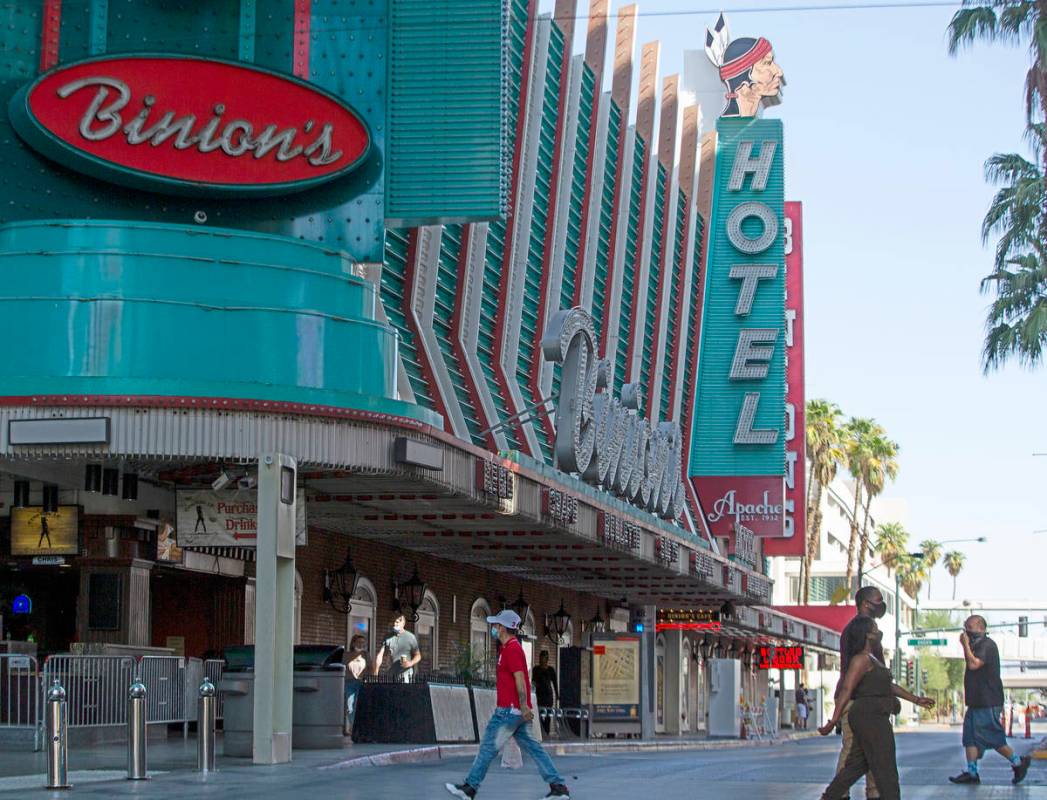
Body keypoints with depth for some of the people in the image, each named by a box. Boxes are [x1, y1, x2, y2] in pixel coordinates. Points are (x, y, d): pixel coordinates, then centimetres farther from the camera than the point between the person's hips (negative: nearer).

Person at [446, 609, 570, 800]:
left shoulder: (512, 648, -14)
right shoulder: (512, 647, 18)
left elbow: (520, 679, -21)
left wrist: (524, 706, -25)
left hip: (509, 710, -10)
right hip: (517, 711, 10)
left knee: (488, 747, -2)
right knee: (532, 747, 7)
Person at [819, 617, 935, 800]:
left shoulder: (873, 660, 20)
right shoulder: (861, 659, -13)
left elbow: (889, 685, 28)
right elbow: (846, 690, -21)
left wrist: (916, 700, 31)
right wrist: (833, 722, -28)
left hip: (871, 719, 10)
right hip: (870, 718, -10)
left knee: (856, 765, 12)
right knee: (885, 769, -6)